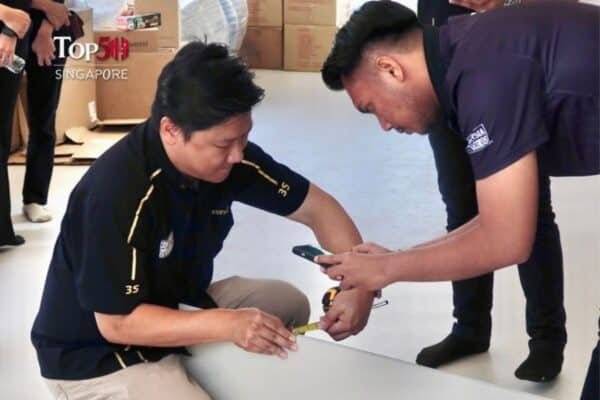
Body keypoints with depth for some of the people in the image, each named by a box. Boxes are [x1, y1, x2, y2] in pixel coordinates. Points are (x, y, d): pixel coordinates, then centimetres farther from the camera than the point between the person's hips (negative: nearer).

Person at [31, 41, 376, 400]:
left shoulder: (227, 155, -12)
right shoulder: (117, 193, -32)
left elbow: (316, 206, -4)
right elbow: (117, 322, -28)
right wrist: (227, 325, -37)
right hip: (95, 354, -7)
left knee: (290, 303, 6)